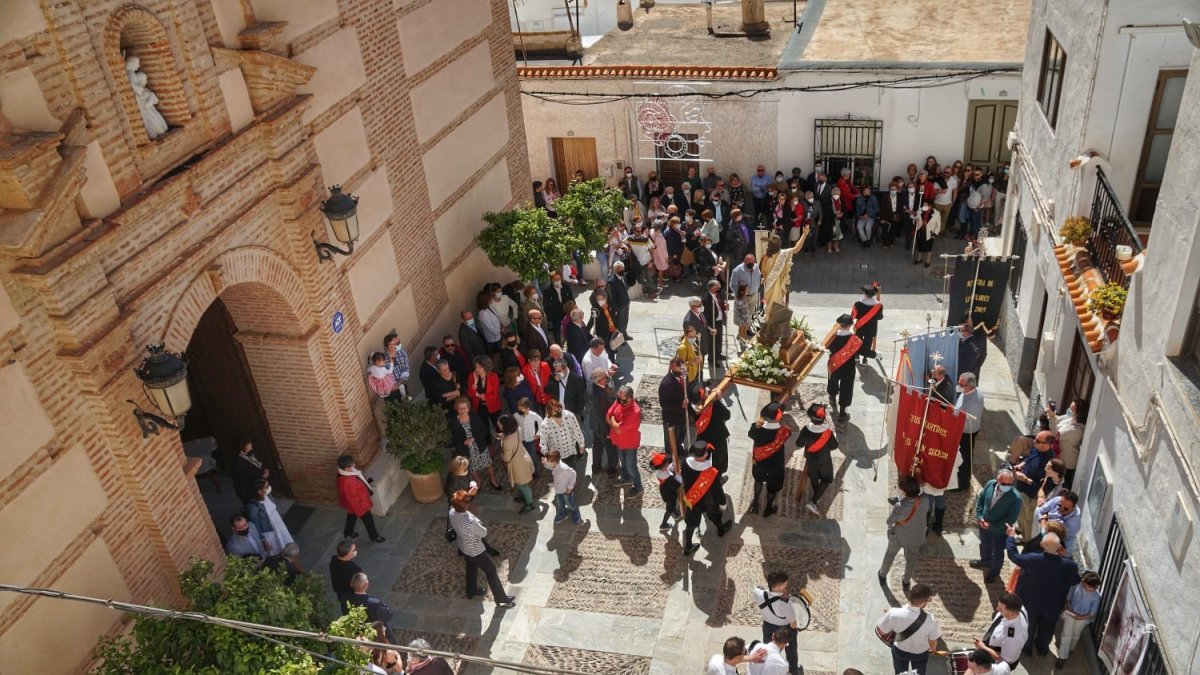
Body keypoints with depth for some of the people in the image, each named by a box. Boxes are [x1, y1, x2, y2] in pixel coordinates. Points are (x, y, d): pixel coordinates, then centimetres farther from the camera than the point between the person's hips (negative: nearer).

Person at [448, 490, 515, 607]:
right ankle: (502, 599, 27)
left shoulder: (452, 512, -22)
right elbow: (484, 533, -24)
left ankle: (471, 592, 55)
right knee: (490, 570, 13)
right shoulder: (470, 522, -42)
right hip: (475, 550, -7)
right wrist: (478, 524, -5)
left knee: (471, 568, 32)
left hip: (463, 547, 7)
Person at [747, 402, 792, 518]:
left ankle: (755, 503, 48)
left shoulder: (757, 430, -31)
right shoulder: (783, 432, -34)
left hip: (759, 463, 1)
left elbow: (750, 434, -6)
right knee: (773, 487, 27)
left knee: (759, 480, 34)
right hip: (776, 466, -1)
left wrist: (758, 422, -4)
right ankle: (768, 509, 47)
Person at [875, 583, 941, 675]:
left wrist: (888, 615, -1)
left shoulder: (894, 614, -36)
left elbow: (880, 630, -19)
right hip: (920, 653, 0)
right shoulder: (929, 620, -37)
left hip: (899, 651, 0)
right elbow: (933, 642, -17)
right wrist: (933, 649, 7)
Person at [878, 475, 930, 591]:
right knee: (911, 559, 30)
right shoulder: (925, 501, -29)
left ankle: (882, 575, 52)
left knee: (889, 555, 29)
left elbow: (889, 522, -21)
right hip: (916, 537, 2)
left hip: (898, 536, -2)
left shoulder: (899, 506, -39)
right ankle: (906, 582, 52)